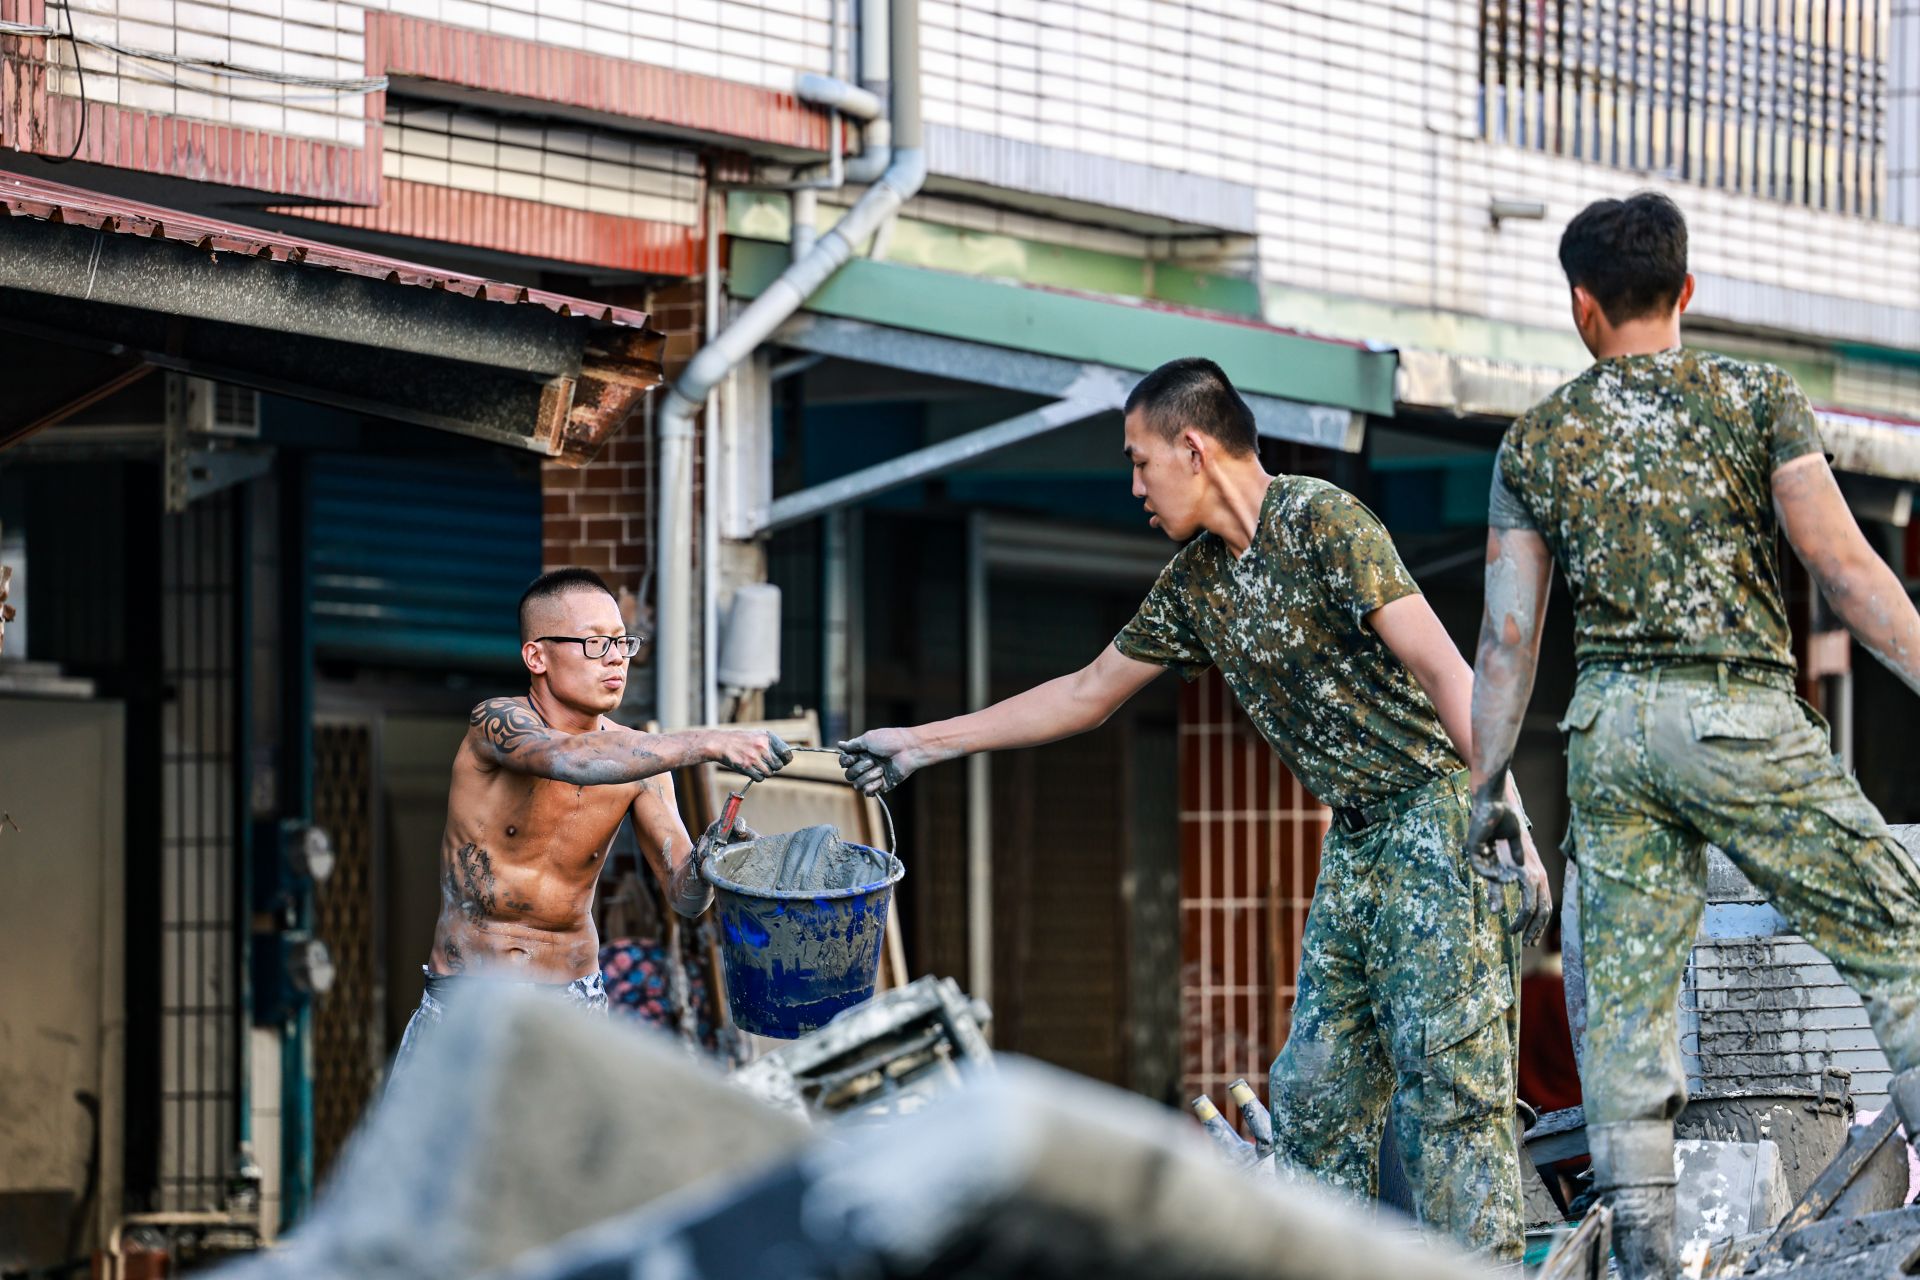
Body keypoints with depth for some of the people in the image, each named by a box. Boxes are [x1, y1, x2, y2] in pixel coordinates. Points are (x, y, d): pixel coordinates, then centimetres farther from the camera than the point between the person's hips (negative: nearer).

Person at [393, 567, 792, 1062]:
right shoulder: (496, 723, -14)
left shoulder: (638, 761, -1)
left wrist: (704, 860, -27)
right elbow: (572, 760, -37)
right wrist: (710, 744, -42)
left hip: (575, 1002, 3)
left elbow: (684, 897, -2)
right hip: (464, 1003, -3)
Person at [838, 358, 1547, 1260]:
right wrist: (926, 743, 26)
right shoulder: (1196, 584, 13)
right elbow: (1088, 692, 24)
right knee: (1316, 1089, 6)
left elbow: (1440, 666, -17)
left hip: (1436, 814, -9)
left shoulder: (1320, 521, -12)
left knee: (1450, 1075, -12)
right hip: (1355, 841, 9)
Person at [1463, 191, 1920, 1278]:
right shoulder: (1759, 401, 0)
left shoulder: (1536, 442, 9)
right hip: (1740, 717, -3)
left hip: (1609, 729, 4)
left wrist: (1488, 788, 11)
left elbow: (1507, 635, 7)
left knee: (1627, 995, 4)